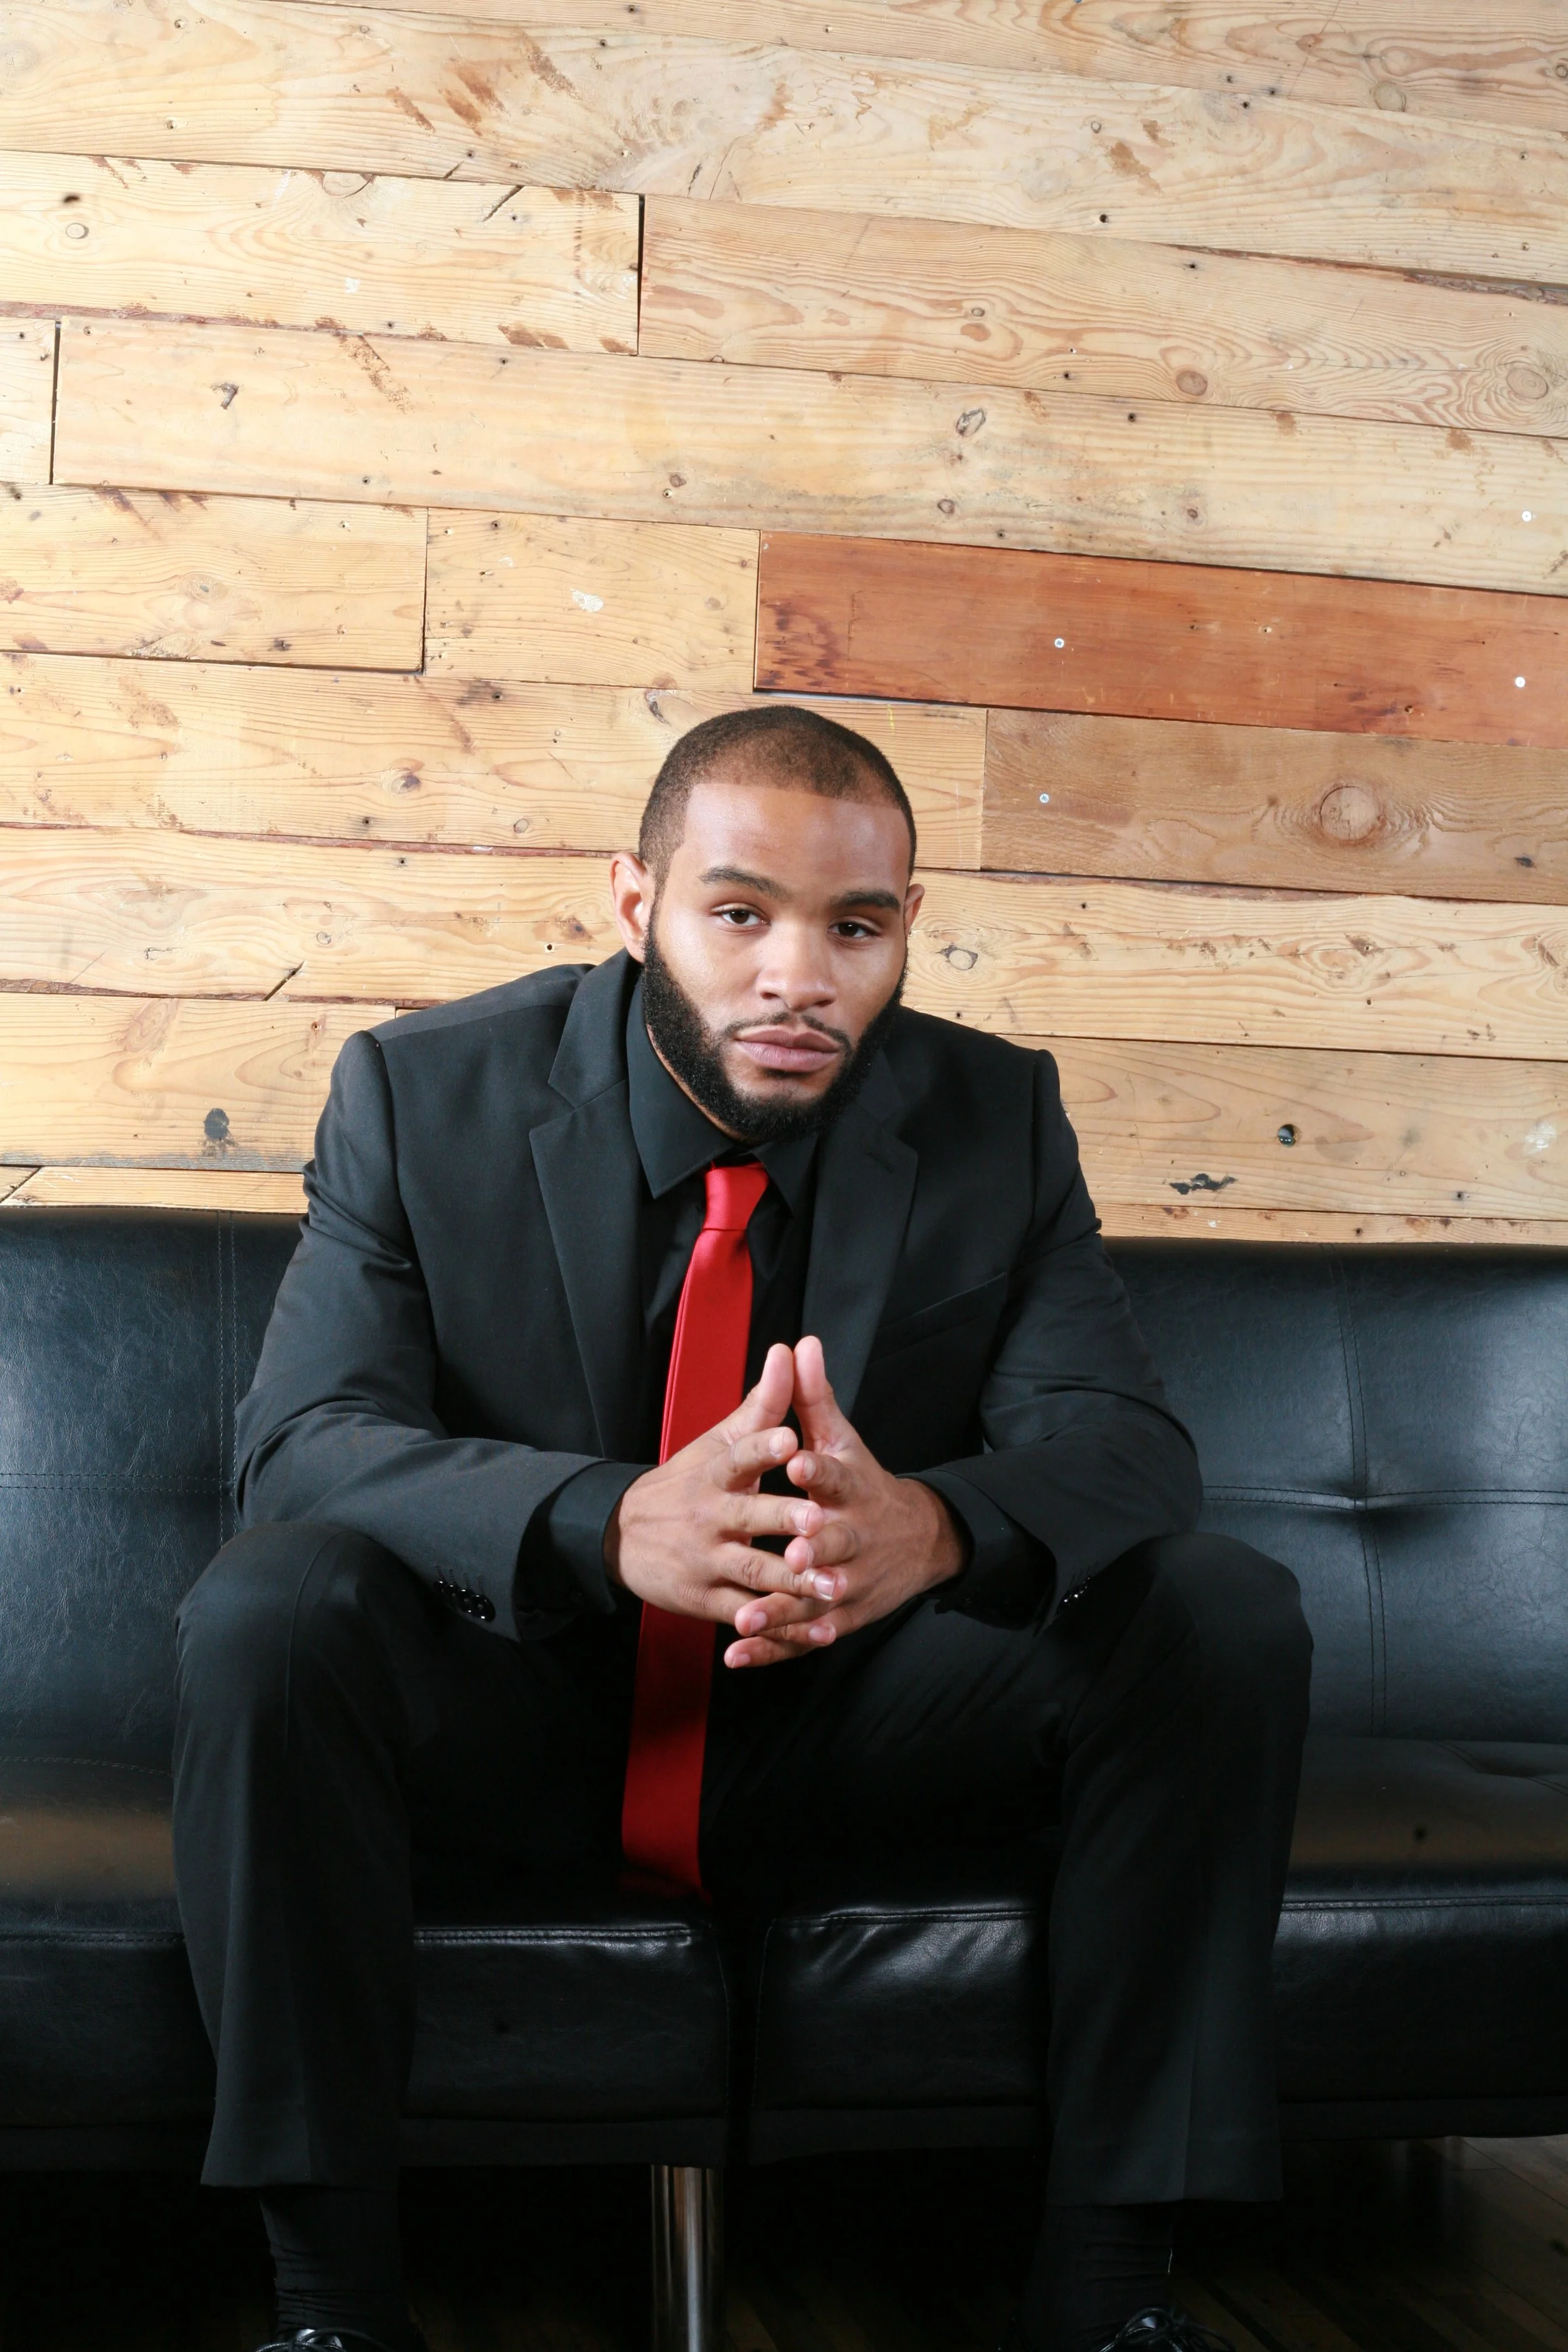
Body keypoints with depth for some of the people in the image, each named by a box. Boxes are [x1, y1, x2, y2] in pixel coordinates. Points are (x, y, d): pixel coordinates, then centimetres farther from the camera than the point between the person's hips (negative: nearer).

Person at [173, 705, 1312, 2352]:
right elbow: (303, 1443, -19)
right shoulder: (422, 1095, -10)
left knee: (1228, 1621, -19)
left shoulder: (997, 1117, -4)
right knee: (269, 1611, -31)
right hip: (516, 1725, -1)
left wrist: (934, 1524, -38)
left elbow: (1122, 1438, -11)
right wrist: (612, 1523, -41)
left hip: (844, 1730, 2)